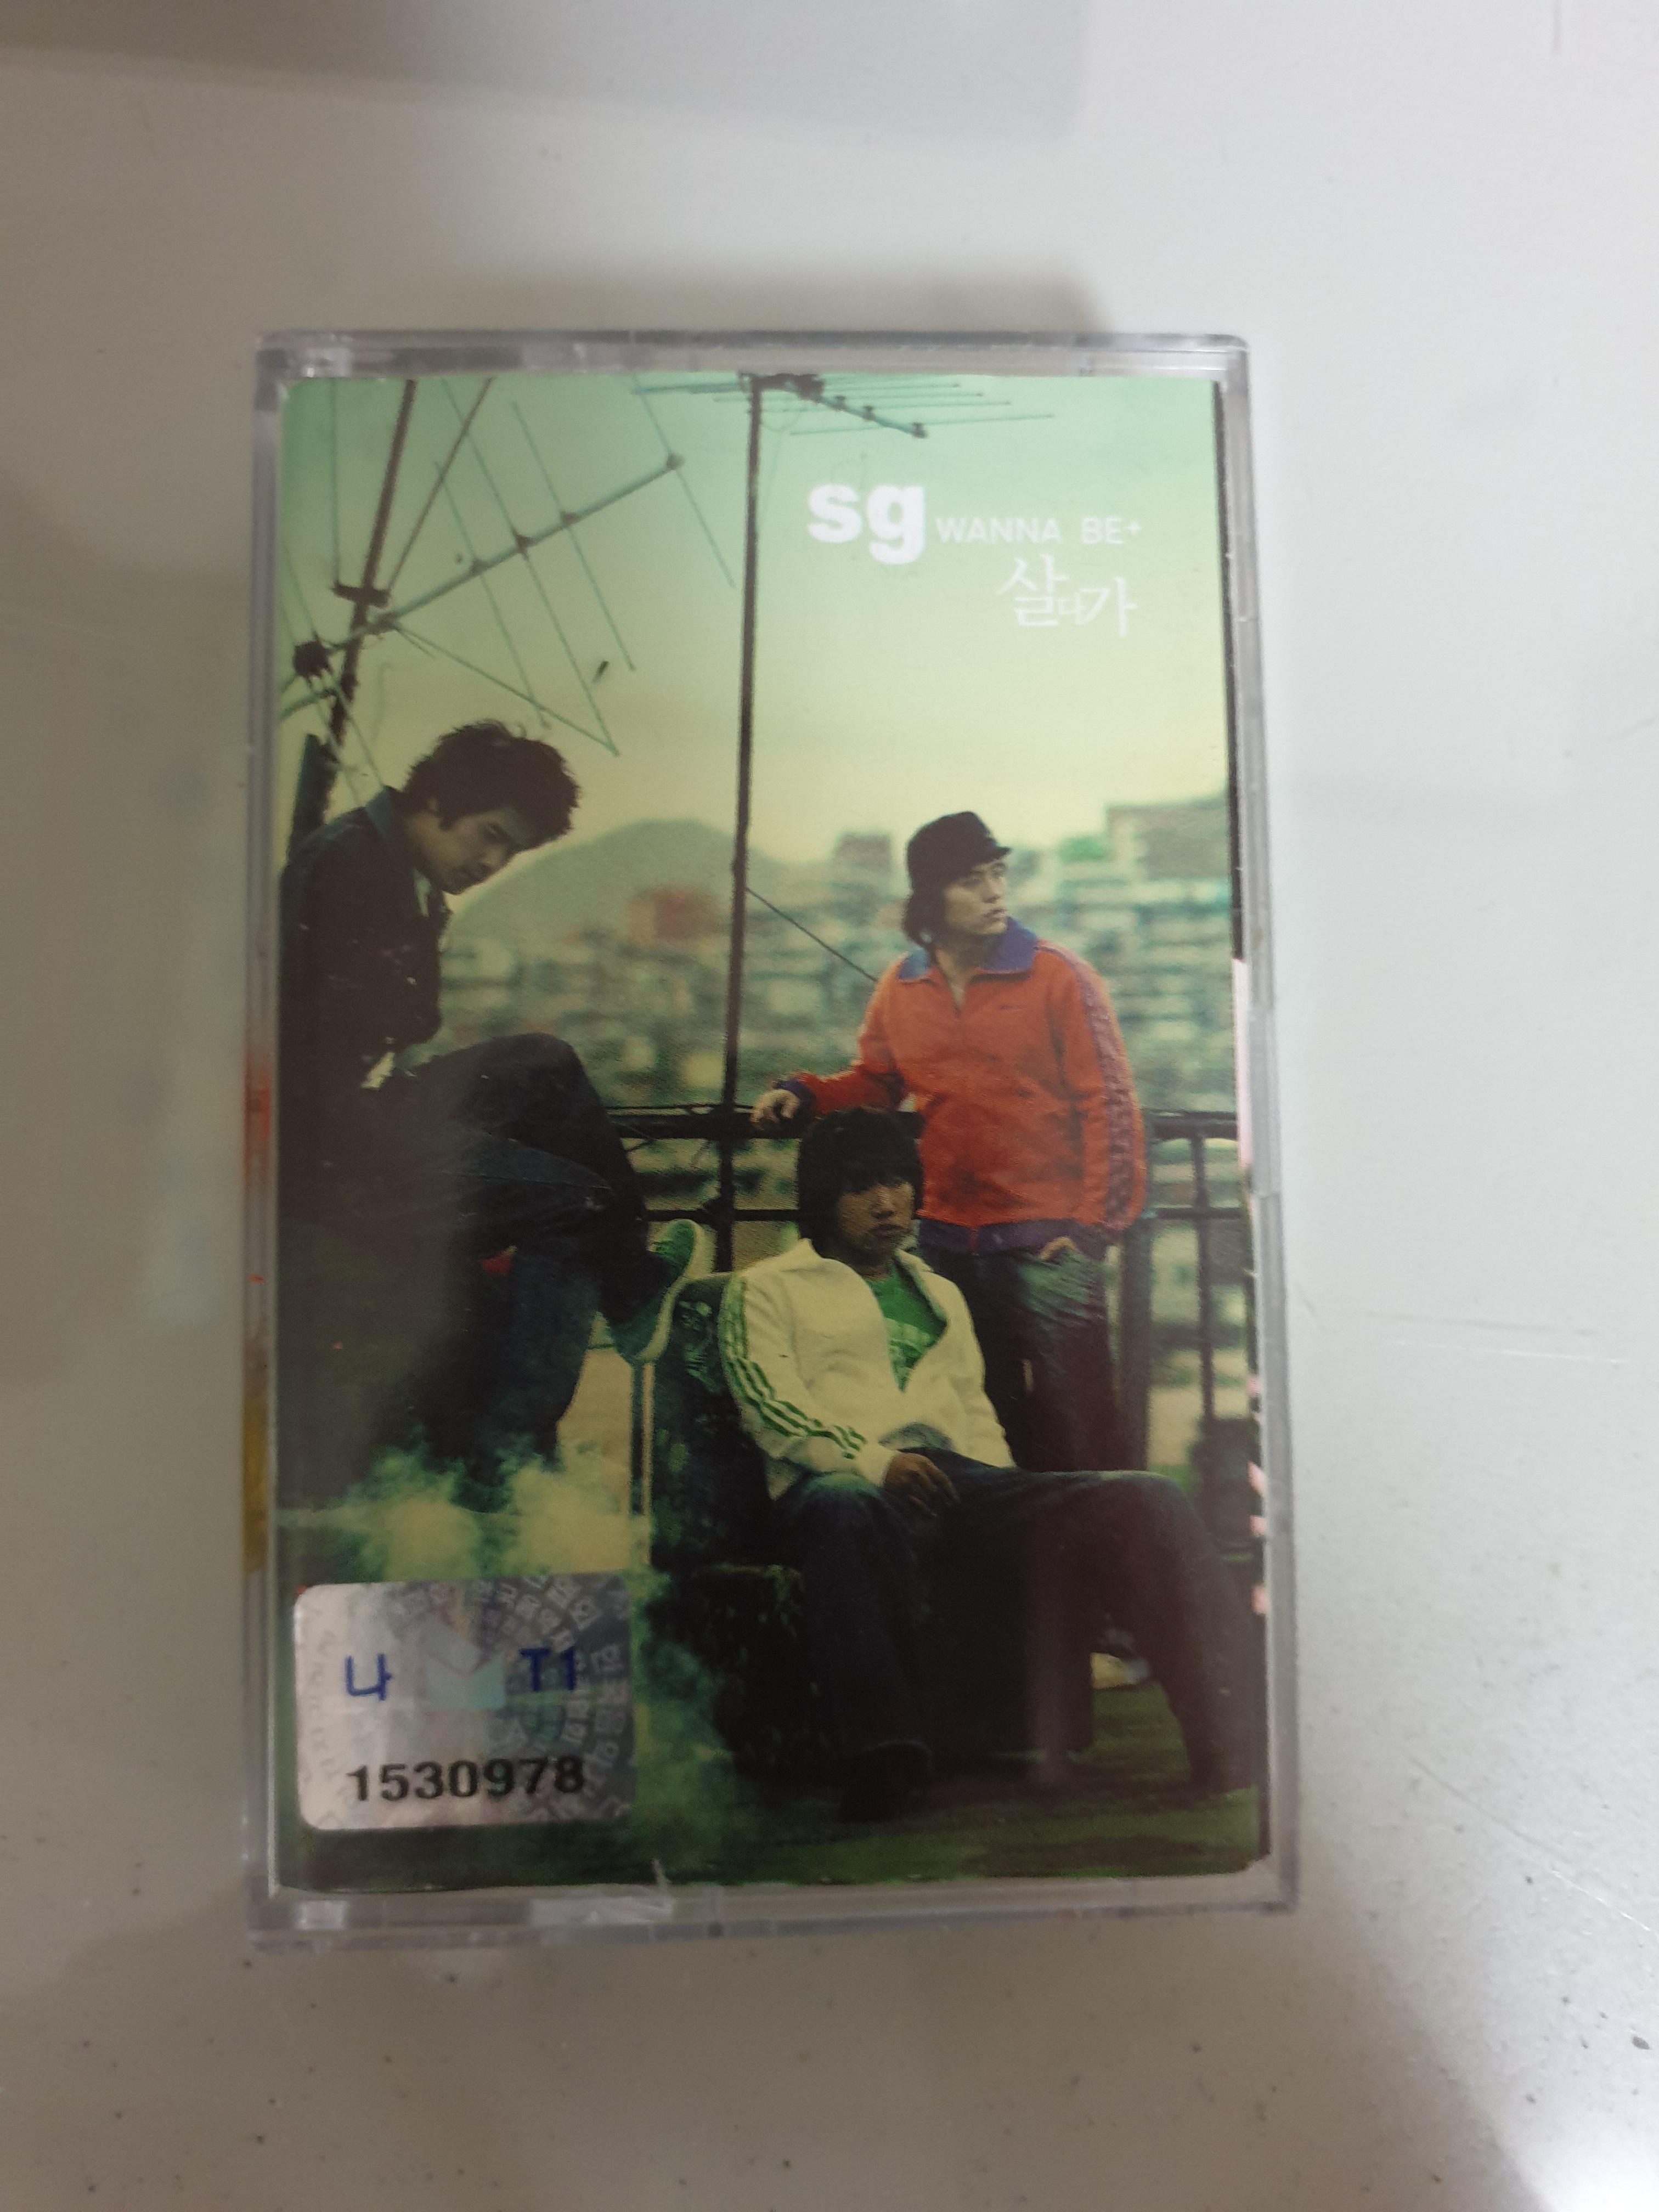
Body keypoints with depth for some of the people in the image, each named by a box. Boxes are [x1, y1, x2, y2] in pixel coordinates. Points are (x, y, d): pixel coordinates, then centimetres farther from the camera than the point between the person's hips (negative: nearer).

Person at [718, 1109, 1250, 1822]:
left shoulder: (940, 1293, 34)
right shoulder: (765, 1289, 16)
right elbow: (770, 1404, 1)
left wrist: (1007, 1499, 7)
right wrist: (874, 1459, -16)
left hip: (959, 1481, 5)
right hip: (844, 1486, -4)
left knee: (1149, 1502, -20)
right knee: (849, 1518, -45)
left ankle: (1228, 1748, -24)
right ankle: (884, 1759, -45)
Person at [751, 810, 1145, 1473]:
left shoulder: (1058, 977, -6)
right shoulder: (899, 988, 6)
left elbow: (1108, 1104, -7)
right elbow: (874, 1082, 19)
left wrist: (1092, 1224, -12)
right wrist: (802, 1094, 0)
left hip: (1046, 1242, -4)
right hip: (946, 1243, 5)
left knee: (1074, 1420, -3)